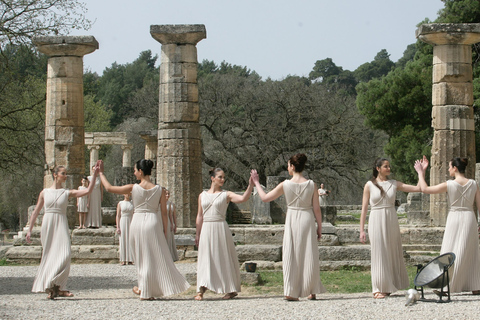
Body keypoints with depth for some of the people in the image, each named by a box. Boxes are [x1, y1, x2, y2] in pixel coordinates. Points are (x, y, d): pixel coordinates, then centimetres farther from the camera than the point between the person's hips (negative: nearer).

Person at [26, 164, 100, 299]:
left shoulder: (67, 193, 7)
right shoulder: (45, 192, 8)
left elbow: (87, 191, -3)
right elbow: (36, 212, 12)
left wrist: (94, 176, -11)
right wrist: (29, 230, 9)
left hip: (61, 225, 0)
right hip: (48, 225, 0)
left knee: (64, 255, -14)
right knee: (49, 255, 0)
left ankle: (57, 287, -7)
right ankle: (53, 287, 5)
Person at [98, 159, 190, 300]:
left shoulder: (133, 188, -5)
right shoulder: (159, 189, 0)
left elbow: (109, 188, 2)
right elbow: (164, 213, 1)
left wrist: (101, 173, 15)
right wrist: (164, 232, 8)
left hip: (137, 221, 0)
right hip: (153, 222, 0)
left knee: (142, 258, 12)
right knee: (157, 256, 9)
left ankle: (145, 290, 20)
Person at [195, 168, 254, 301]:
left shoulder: (226, 195, 3)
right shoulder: (203, 195, 12)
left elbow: (243, 198, -12)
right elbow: (200, 216, 15)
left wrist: (251, 185, -24)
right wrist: (197, 234, 14)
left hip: (221, 228, -2)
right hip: (206, 230, 2)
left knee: (224, 259, 1)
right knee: (205, 258, -2)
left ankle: (232, 290, 10)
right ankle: (201, 290, -6)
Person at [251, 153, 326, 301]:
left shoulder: (285, 185, -6)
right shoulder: (311, 185, -3)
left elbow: (265, 198, 2)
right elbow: (316, 209, -1)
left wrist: (256, 183, 15)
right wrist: (319, 226, 10)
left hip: (292, 221, -1)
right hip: (307, 219, 1)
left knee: (291, 255, 5)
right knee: (309, 255, 8)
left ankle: (291, 292, 2)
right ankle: (312, 291, 12)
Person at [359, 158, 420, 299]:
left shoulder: (394, 184, 8)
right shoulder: (370, 185, 2)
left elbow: (418, 188, 4)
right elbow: (364, 208, 2)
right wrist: (362, 230, -3)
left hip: (391, 221, 3)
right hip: (376, 221, -3)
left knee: (392, 254, 5)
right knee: (379, 254, -3)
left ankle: (388, 287, 14)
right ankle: (378, 289, 0)